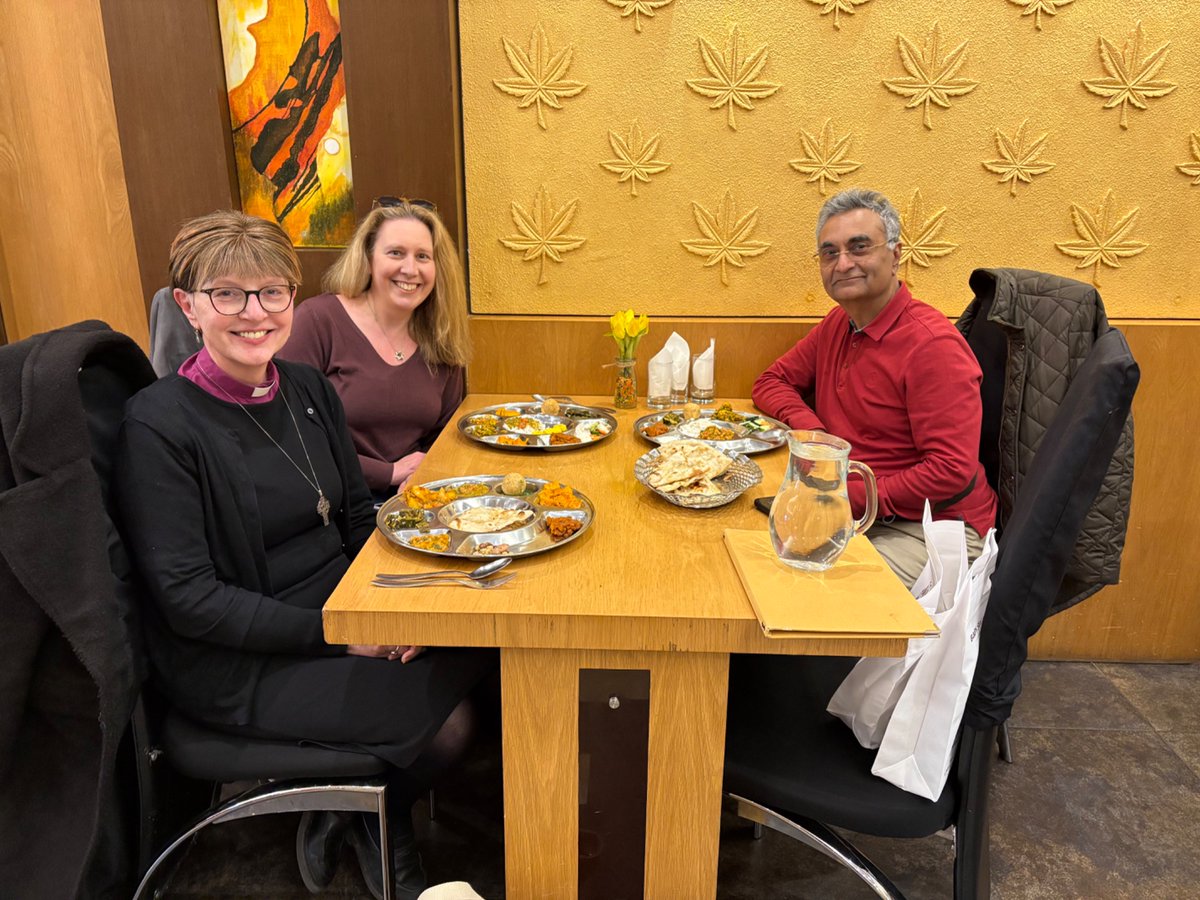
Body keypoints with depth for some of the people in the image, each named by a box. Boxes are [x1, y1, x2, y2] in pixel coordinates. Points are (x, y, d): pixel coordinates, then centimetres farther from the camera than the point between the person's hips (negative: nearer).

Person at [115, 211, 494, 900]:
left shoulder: (309, 388, 4)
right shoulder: (160, 424, -16)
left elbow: (358, 517, 9)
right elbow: (188, 599, -17)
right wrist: (333, 632, -22)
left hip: (345, 615, 7)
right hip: (237, 665, -6)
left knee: (486, 643, -11)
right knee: (444, 716, -17)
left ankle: (352, 816, 13)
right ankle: (373, 823, 19)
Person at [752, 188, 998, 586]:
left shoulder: (934, 344, -17)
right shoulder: (838, 324, 7)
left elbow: (952, 472, -21)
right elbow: (772, 381, 15)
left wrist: (849, 497, -21)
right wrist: (811, 428, -6)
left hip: (932, 528, -6)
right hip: (853, 512, 7)